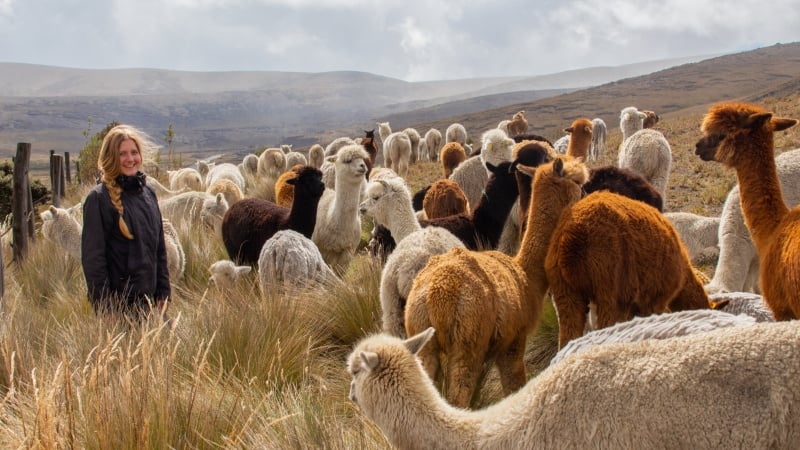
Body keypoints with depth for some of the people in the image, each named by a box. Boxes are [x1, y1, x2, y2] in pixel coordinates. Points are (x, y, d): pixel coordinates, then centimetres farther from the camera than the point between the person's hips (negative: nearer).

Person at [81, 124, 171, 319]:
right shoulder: (99, 199, -9)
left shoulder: (148, 194, 11)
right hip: (119, 303, -6)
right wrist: (104, 309, -15)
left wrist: (164, 295, 9)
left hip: (151, 301, 6)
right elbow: (92, 258, -12)